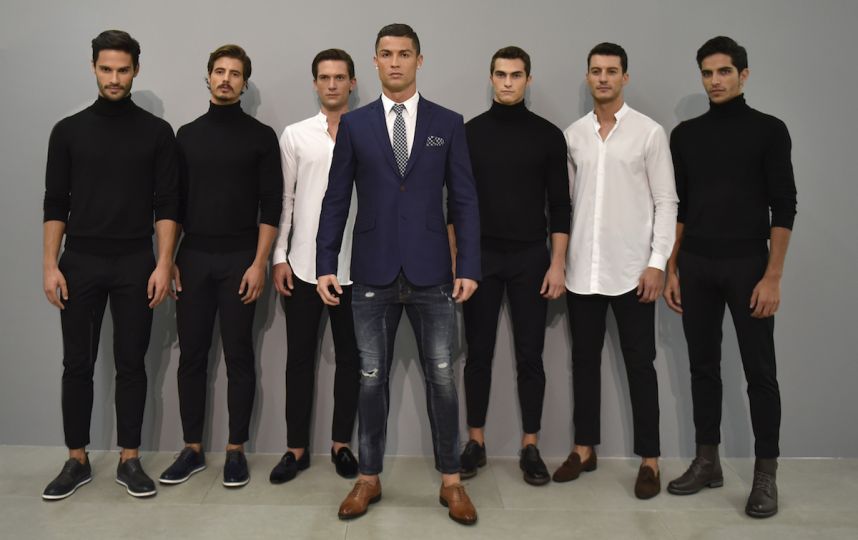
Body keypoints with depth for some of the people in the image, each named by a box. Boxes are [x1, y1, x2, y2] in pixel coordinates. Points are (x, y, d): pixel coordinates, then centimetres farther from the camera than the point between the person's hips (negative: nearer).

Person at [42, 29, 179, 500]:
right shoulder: (69, 130, 5)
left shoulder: (156, 132, 2)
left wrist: (164, 264, -9)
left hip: (135, 265, -1)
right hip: (81, 264, 1)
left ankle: (129, 461, 16)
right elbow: (55, 204, 5)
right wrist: (50, 265, -3)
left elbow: (166, 205, -1)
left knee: (131, 364, 5)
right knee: (77, 365, 6)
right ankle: (77, 461, 19)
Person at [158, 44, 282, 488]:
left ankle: (236, 450, 13)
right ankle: (192, 449, 18)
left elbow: (271, 205, -4)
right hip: (194, 259, 3)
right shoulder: (187, 134, 11)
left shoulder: (260, 136, 1)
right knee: (191, 356, 7)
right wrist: (168, 259, 3)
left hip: (239, 260, -3)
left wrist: (259, 262, -11)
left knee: (239, 357, 2)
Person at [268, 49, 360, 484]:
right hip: (304, 263, 1)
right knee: (300, 358, 7)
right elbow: (285, 199, 4)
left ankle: (341, 444, 22)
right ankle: (296, 448, 18)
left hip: (354, 264, 0)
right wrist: (279, 257, -1)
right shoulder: (295, 135, 5)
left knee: (349, 358, 9)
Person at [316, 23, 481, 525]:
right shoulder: (354, 125, 6)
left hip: (431, 274, 0)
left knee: (442, 377, 5)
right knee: (372, 379, 9)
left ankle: (451, 480, 20)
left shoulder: (448, 123, 5)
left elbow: (464, 200, 2)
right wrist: (326, 266, -2)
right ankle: (369, 478, 23)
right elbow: (336, 200, 5)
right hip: (373, 274, 1)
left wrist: (469, 267, -5)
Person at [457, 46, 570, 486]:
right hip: (481, 257, 1)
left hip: (530, 258, 0)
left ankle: (530, 448, 15)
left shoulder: (548, 135, 3)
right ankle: (475, 442, 18)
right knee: (478, 354, 6)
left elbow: (559, 205, 1)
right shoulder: (470, 133, 4)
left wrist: (558, 263, -6)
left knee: (530, 356, 4)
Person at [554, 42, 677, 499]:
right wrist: (558, 261, 6)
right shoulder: (573, 134, 8)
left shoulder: (649, 132, -1)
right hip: (582, 270, 3)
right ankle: (584, 448, 24)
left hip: (631, 271, -3)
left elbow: (666, 201, -3)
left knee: (639, 364, 3)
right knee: (584, 359, 11)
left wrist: (658, 263, -10)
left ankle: (649, 459, 14)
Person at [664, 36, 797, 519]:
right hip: (696, 267, 4)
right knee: (703, 366, 10)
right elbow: (678, 207, 10)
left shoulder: (769, 130, -3)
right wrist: (671, 269, 5)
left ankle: (766, 474, 13)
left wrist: (773, 276, -14)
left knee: (760, 371, 1)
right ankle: (707, 462, 23)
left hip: (747, 266, -4)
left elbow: (783, 209, -7)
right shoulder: (686, 134, 9)